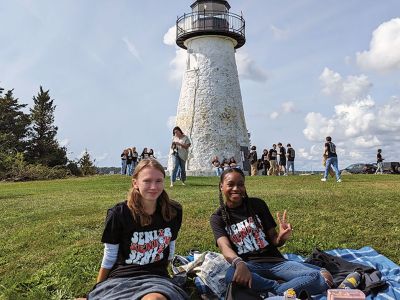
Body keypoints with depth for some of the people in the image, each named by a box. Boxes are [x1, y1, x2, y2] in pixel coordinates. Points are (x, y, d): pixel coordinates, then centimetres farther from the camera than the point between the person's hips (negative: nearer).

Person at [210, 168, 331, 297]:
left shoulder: (257, 204, 4)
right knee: (231, 275, -39)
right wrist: (239, 263, -38)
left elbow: (273, 240, 6)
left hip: (274, 260, 1)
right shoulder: (218, 218, 1)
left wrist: (281, 237, -18)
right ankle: (279, 288, -18)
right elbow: (224, 246, -16)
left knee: (320, 278, -23)